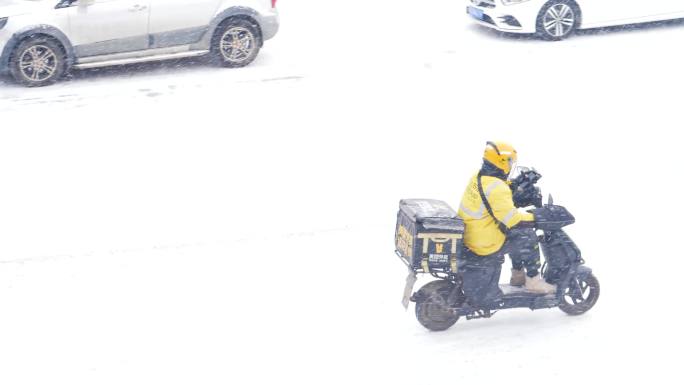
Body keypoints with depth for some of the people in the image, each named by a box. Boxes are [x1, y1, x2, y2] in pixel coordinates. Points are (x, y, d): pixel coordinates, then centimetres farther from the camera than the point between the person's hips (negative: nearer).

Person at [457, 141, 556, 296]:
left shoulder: (479, 177, 4)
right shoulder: (495, 188, -25)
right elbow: (513, 220, -27)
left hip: (470, 235, 10)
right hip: (485, 245, -10)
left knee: (516, 234, 24)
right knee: (528, 236, -4)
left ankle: (518, 274, 31)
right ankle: (533, 280, 5)